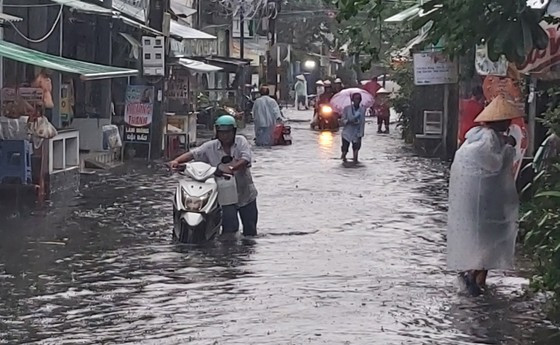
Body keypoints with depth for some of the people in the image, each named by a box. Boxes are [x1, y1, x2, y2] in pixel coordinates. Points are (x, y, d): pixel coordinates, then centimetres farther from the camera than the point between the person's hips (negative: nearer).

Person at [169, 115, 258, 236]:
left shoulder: (241, 141, -6)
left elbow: (246, 159, -22)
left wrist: (232, 168, -41)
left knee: (250, 229, 13)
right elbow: (193, 154, -8)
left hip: (246, 194, 1)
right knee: (230, 227, -15)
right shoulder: (210, 147, -3)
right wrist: (176, 161, -27)